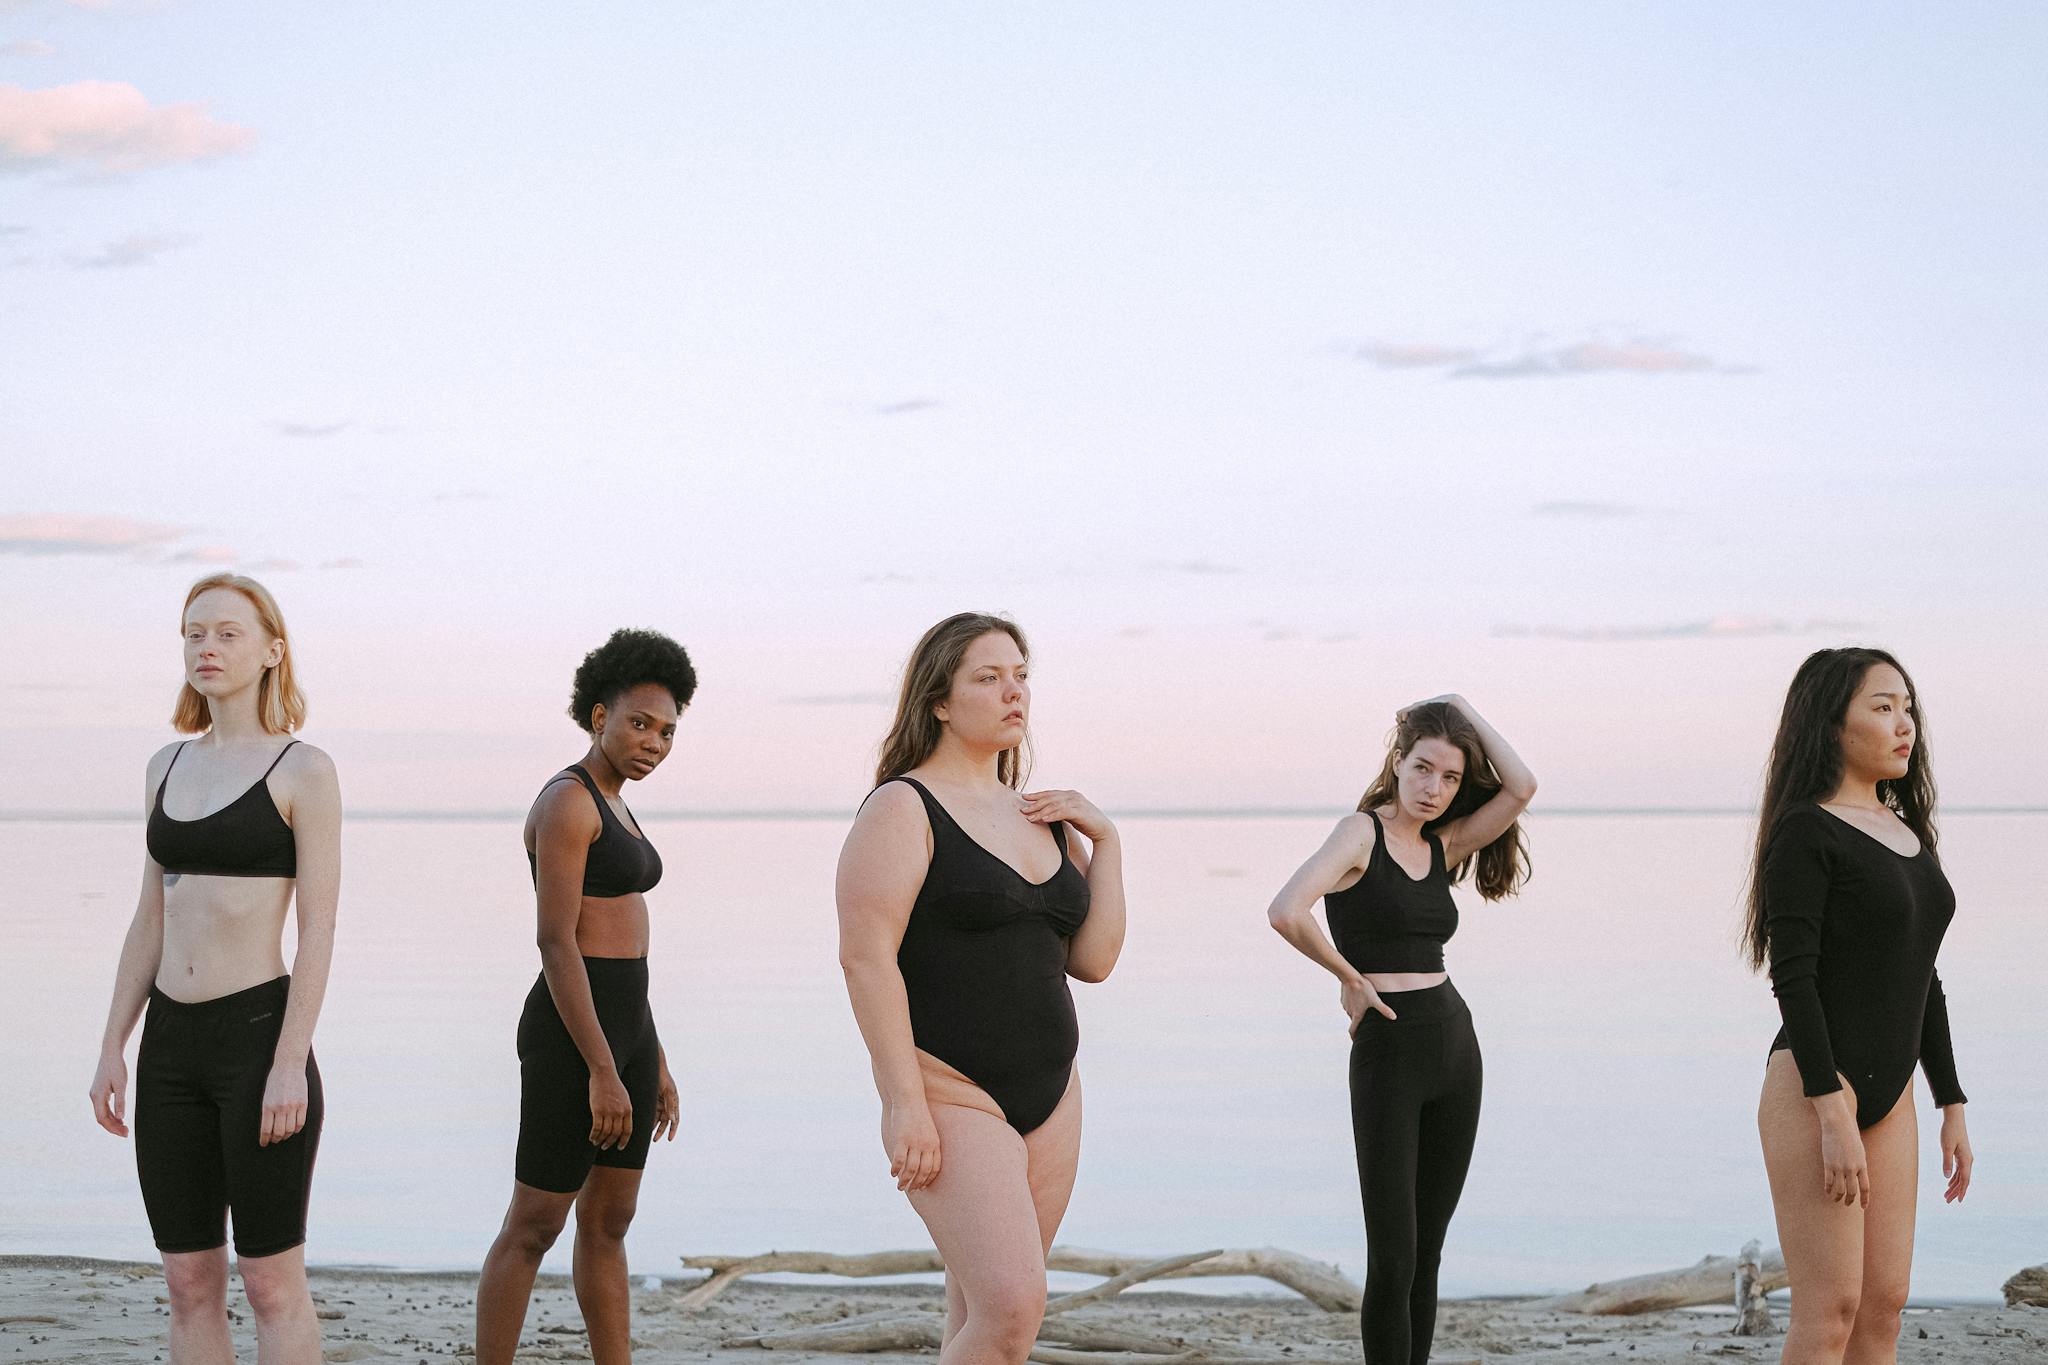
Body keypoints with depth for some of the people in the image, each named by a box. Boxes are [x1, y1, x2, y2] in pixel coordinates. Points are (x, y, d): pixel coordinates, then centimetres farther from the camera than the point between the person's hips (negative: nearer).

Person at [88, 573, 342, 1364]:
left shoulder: (303, 771, -5)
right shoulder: (168, 767, 12)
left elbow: (319, 929, -10)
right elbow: (150, 922, 15)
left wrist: (291, 1065, -17)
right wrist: (113, 1050, 9)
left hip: (259, 1033, -6)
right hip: (171, 1042, 6)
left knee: (271, 1282, -1)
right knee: (189, 1283, 9)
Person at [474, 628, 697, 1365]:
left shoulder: (611, 809, 15)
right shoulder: (565, 803, -16)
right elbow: (556, 945, -20)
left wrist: (653, 1063, 19)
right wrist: (603, 1074, -21)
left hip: (622, 1028, 10)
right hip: (572, 1036, -10)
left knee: (608, 1224, 12)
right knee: (533, 1229, -2)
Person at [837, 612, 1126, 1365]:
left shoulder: (1045, 819, 14)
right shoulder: (902, 809, -8)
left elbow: (1093, 959, 10)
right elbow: (864, 955, -15)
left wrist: (1104, 840, 1)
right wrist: (903, 1102, -21)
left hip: (1048, 1097, 7)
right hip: (950, 1098, -7)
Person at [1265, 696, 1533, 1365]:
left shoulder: (1443, 846, 12)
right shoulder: (1362, 832, -7)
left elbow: (1521, 787, 1)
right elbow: (1287, 913, -23)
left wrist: (1464, 710, 6)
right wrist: (1351, 977, -11)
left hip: (1455, 1046, 7)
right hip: (1387, 1053, -7)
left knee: (1426, 1256, 10)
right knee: (1393, 1260, -6)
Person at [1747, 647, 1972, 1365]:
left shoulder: (1909, 833, 15)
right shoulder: (1806, 833, -8)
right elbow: (1793, 979, -15)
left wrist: (1952, 1108, 17)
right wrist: (1834, 1117, -21)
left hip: (1890, 1098, 8)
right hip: (1815, 1089, -8)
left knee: (1884, 1307, 5)